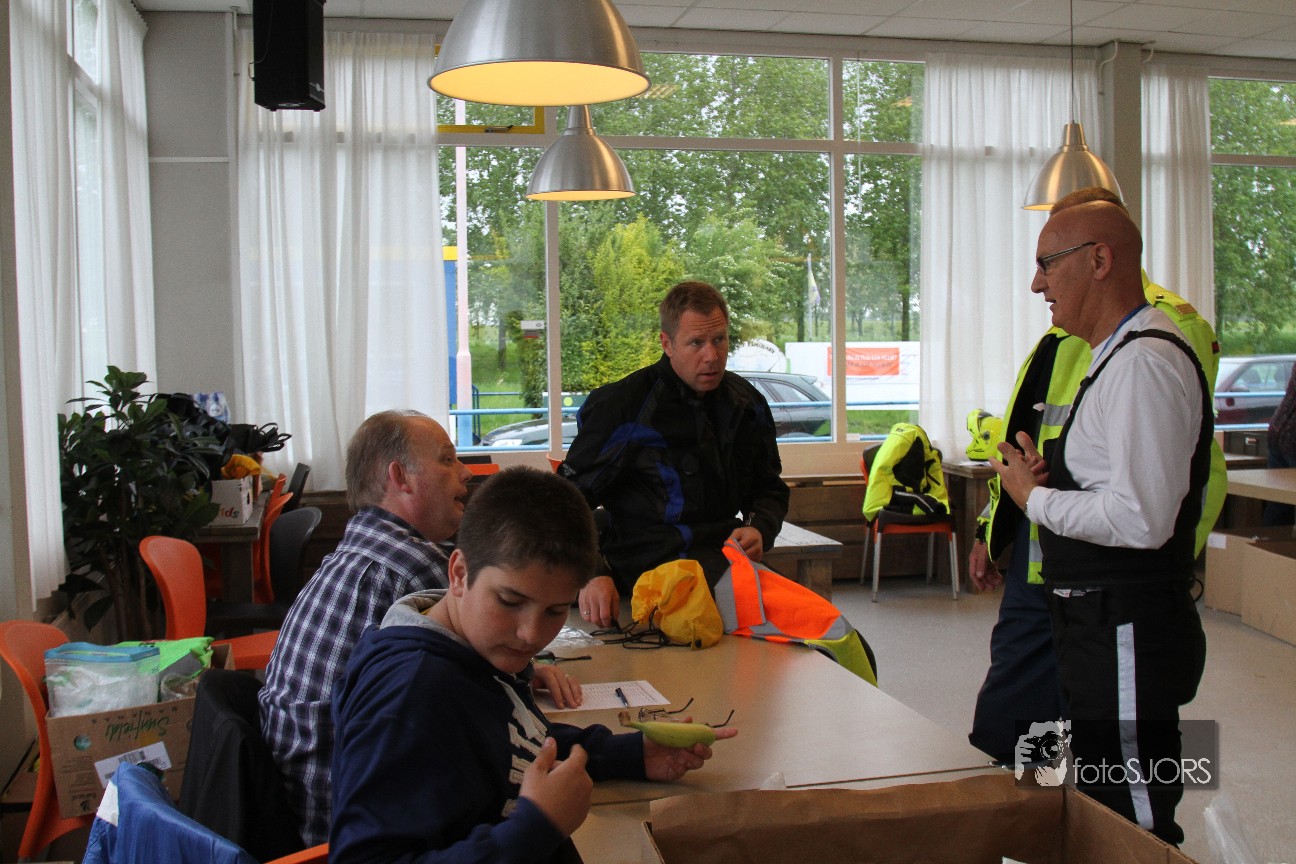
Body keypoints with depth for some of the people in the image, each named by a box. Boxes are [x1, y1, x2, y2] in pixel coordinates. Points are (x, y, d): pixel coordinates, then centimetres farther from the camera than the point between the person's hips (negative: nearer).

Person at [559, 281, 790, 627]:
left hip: (725, 565, 5)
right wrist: (592, 576, -18)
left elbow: (769, 489, 28)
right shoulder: (618, 406, -3)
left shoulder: (747, 404, 13)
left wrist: (760, 528, 5)